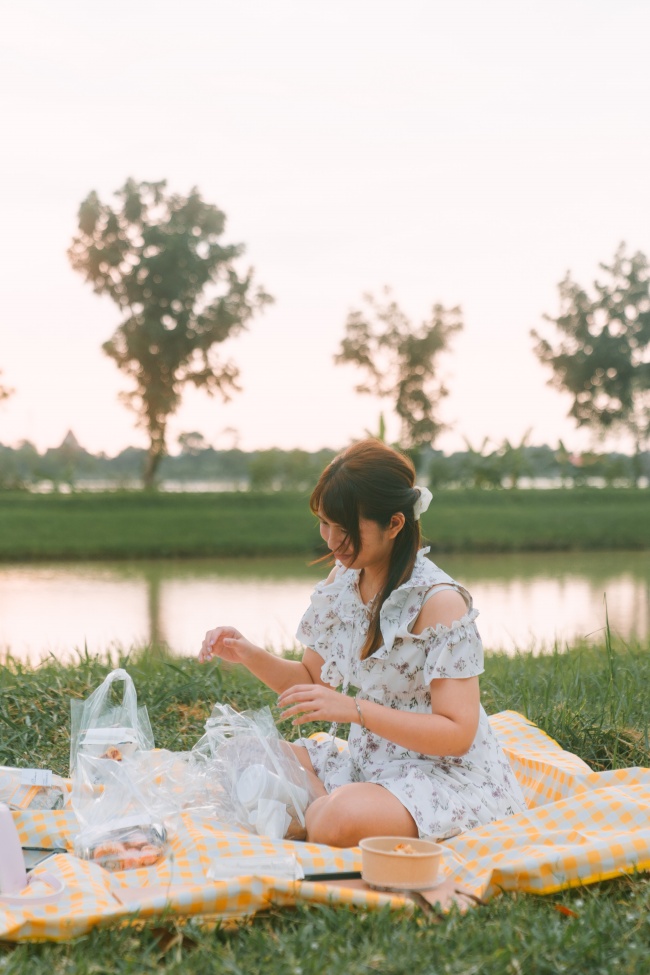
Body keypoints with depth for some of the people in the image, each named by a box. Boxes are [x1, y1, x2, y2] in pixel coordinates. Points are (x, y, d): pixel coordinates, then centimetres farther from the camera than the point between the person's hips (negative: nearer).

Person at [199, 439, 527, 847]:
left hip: (448, 773, -7)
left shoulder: (440, 602, -19)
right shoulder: (342, 582, 3)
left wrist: (355, 710, -28)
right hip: (369, 763, 7)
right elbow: (314, 678, 14)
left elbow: (456, 734, -21)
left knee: (340, 818, -34)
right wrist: (249, 655, -5)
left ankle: (318, 812, -3)